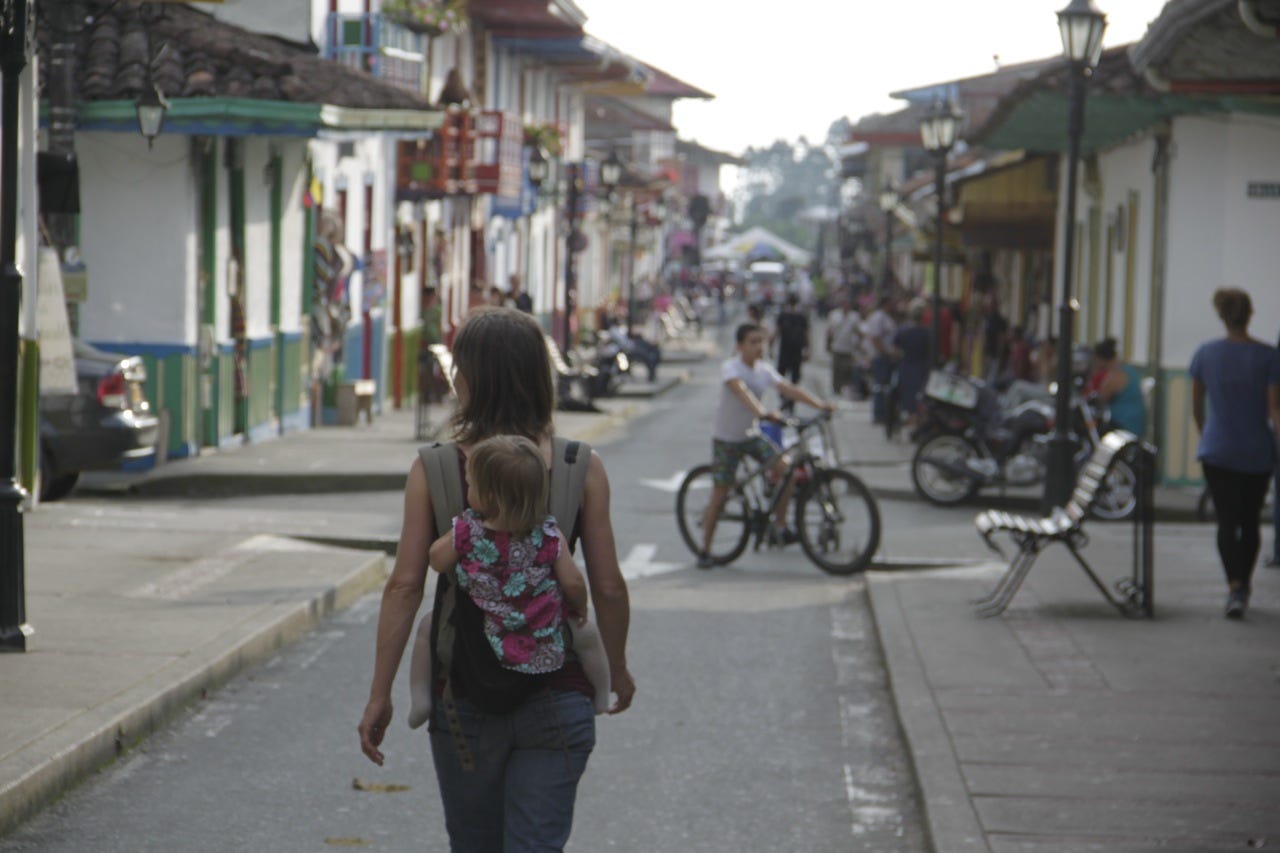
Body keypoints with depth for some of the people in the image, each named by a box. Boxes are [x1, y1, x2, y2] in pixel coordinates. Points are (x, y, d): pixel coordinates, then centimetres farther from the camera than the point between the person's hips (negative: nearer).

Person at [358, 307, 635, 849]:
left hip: (464, 698, 0)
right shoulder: (581, 469, -5)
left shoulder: (433, 471, -7)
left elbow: (405, 586, -9)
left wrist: (379, 694, -3)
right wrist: (617, 668, 15)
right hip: (555, 697, 0)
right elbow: (608, 587, -2)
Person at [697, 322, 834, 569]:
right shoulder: (730, 368, -20)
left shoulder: (764, 369, -1)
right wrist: (762, 412, -56)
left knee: (783, 467, -18)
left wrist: (819, 404, -21)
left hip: (750, 435, 5)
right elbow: (741, 391, -39)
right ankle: (705, 551, 10)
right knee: (720, 495, -3)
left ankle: (780, 526, -7)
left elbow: (788, 389, -8)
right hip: (726, 439, -5)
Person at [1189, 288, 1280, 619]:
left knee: (1227, 522, -2)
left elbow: (1196, 406, 9)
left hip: (1217, 452, 0)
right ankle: (1243, 587, 27)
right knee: (1250, 521, 16)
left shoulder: (1205, 354, -2)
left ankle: (1234, 587, -21)